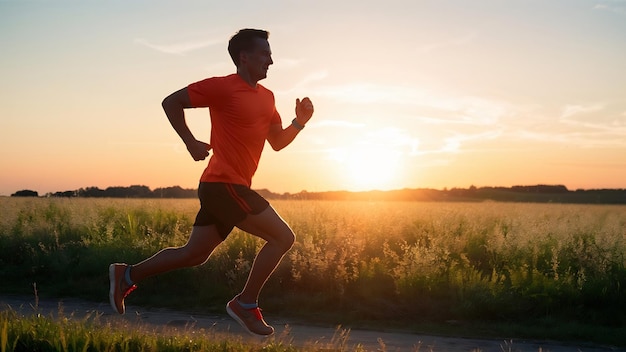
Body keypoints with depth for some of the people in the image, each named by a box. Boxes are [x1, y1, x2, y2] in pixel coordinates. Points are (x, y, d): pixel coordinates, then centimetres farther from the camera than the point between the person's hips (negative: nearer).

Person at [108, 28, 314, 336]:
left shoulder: (267, 96, 15)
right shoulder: (223, 87, -10)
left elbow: (277, 142, 21)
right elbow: (170, 102, -5)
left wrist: (299, 122, 4)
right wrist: (191, 142, -11)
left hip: (227, 187, 9)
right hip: (224, 184, -9)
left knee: (193, 255, 14)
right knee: (283, 237, -8)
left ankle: (128, 275, 23)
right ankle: (245, 304, 0)